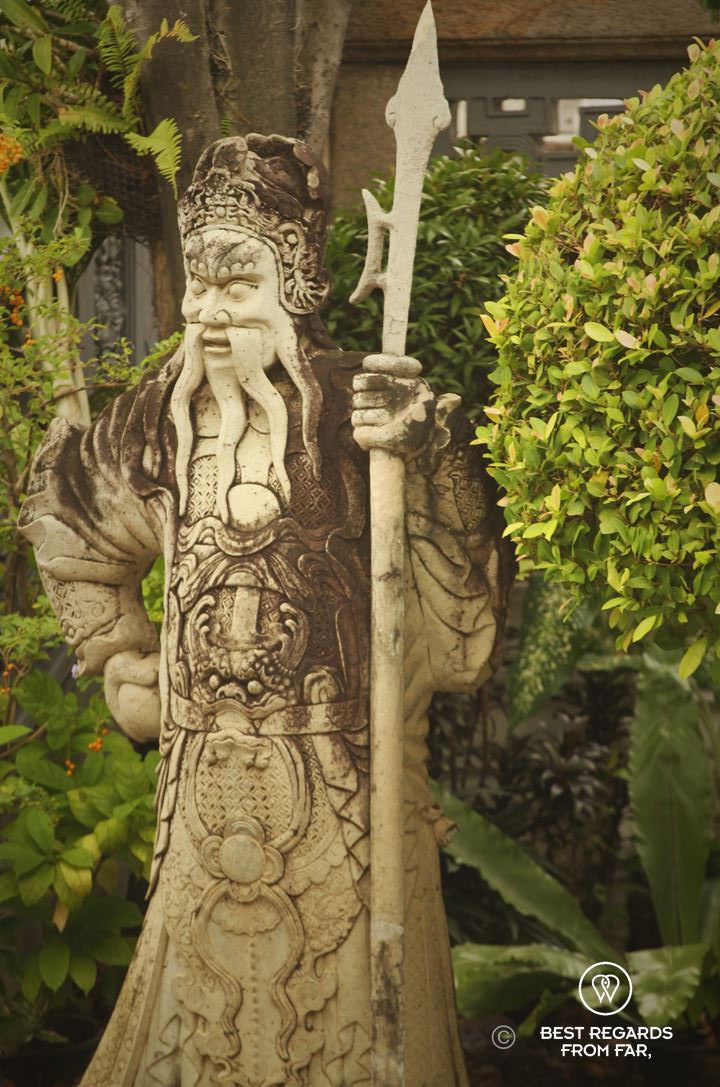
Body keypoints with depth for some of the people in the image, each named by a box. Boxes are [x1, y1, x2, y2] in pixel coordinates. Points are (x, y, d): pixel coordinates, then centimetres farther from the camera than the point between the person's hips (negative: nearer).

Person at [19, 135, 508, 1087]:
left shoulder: (360, 411, -11)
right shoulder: (162, 420, 2)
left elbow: (464, 594, -17)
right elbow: (67, 528, 22)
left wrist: (424, 461, -30)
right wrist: (128, 663, 18)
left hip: (344, 787, -4)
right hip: (206, 785, 4)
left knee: (345, 993, 7)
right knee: (206, 1003, 15)